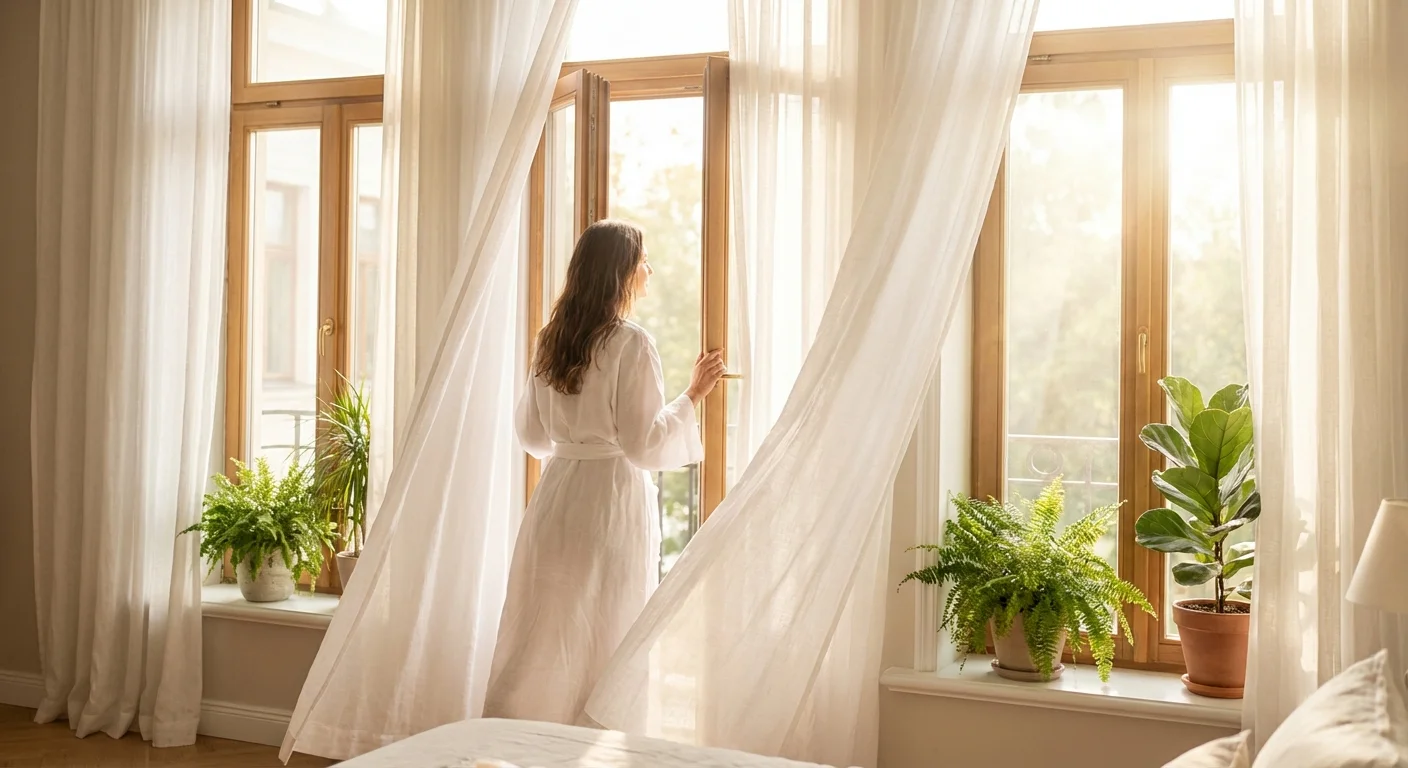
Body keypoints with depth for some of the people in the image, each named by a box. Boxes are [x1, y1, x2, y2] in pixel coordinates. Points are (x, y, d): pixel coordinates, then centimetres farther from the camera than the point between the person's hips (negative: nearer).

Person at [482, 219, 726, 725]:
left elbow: (531, 436, 14)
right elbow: (645, 444, -16)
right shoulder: (631, 344, -12)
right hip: (611, 497, -6)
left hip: (556, 493, 7)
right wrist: (694, 393, -9)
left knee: (542, 637, 11)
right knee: (603, 640, 3)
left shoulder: (552, 342, 8)